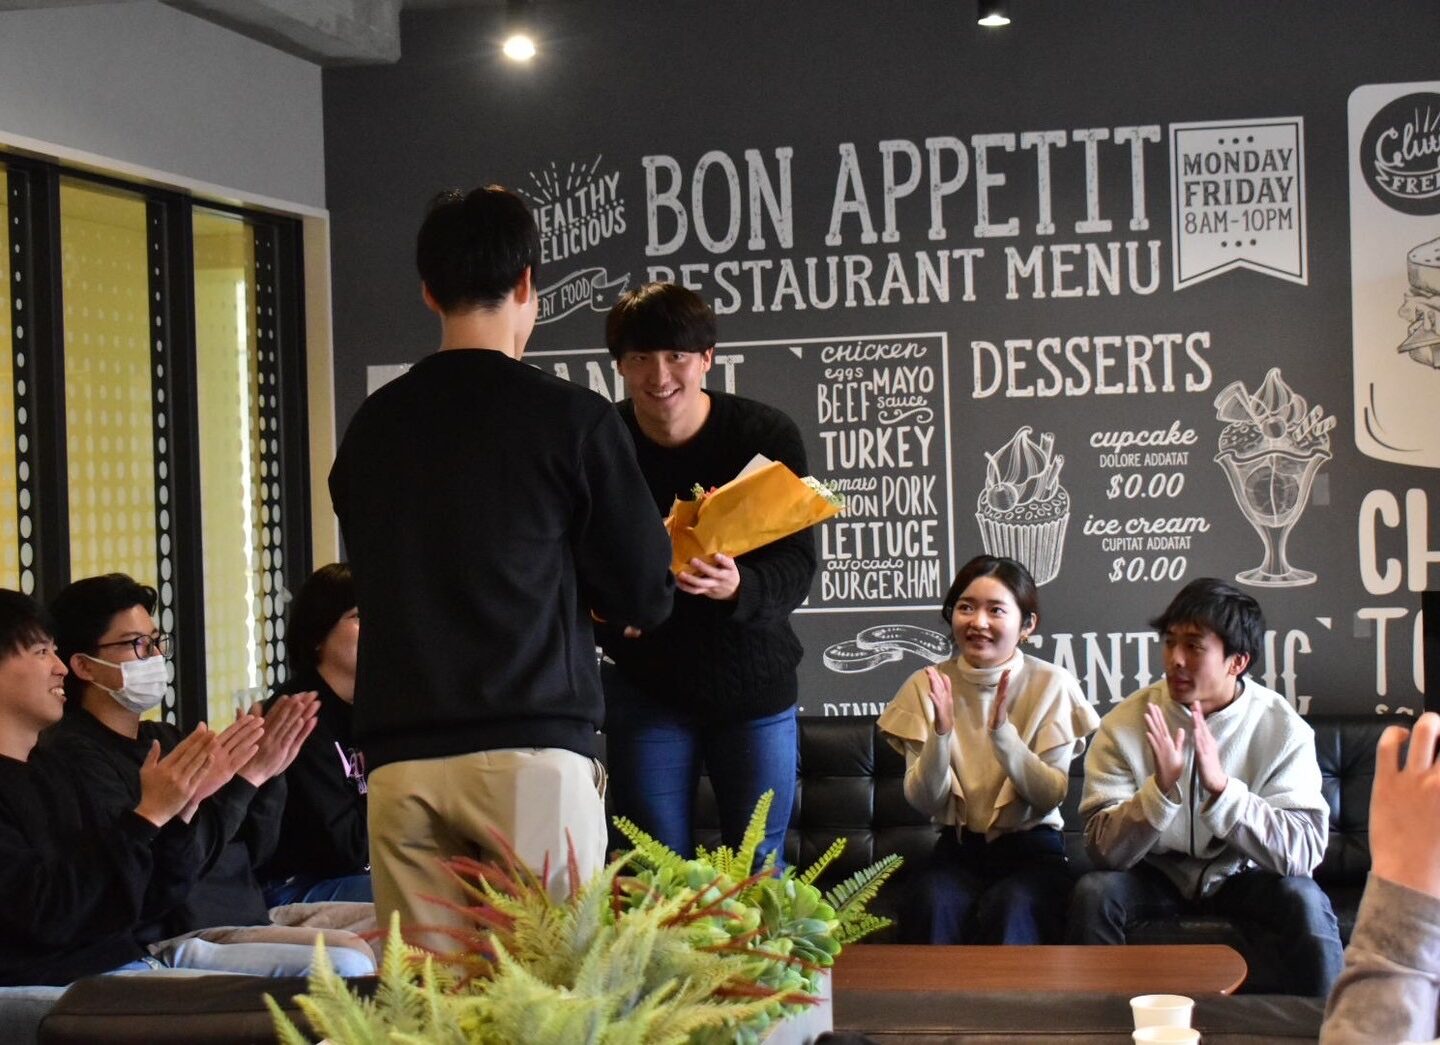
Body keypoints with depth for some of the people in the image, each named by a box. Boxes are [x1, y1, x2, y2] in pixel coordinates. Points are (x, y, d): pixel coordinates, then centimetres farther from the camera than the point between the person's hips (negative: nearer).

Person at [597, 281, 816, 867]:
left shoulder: (768, 436, -11)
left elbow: (798, 566, -14)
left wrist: (738, 587, -35)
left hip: (753, 689, 0)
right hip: (645, 684, 1)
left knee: (760, 871, 6)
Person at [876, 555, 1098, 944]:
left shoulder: (1053, 685, -3)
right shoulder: (927, 686, 2)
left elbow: (1051, 796, -10)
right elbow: (924, 801, -5)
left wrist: (1001, 732, -24)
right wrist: (941, 732, -22)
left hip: (1032, 850, -1)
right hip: (958, 850, 1)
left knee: (1009, 907, -33)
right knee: (932, 906, -31)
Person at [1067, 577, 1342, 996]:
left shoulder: (1283, 728, -15)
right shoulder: (1125, 723, -14)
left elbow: (1304, 851, -26)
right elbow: (1103, 848, -19)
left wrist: (1220, 786, -38)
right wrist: (1161, 788, -37)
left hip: (1241, 876, -1)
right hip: (1156, 874, 1)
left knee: (1302, 900, -30)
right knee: (1094, 893, -28)